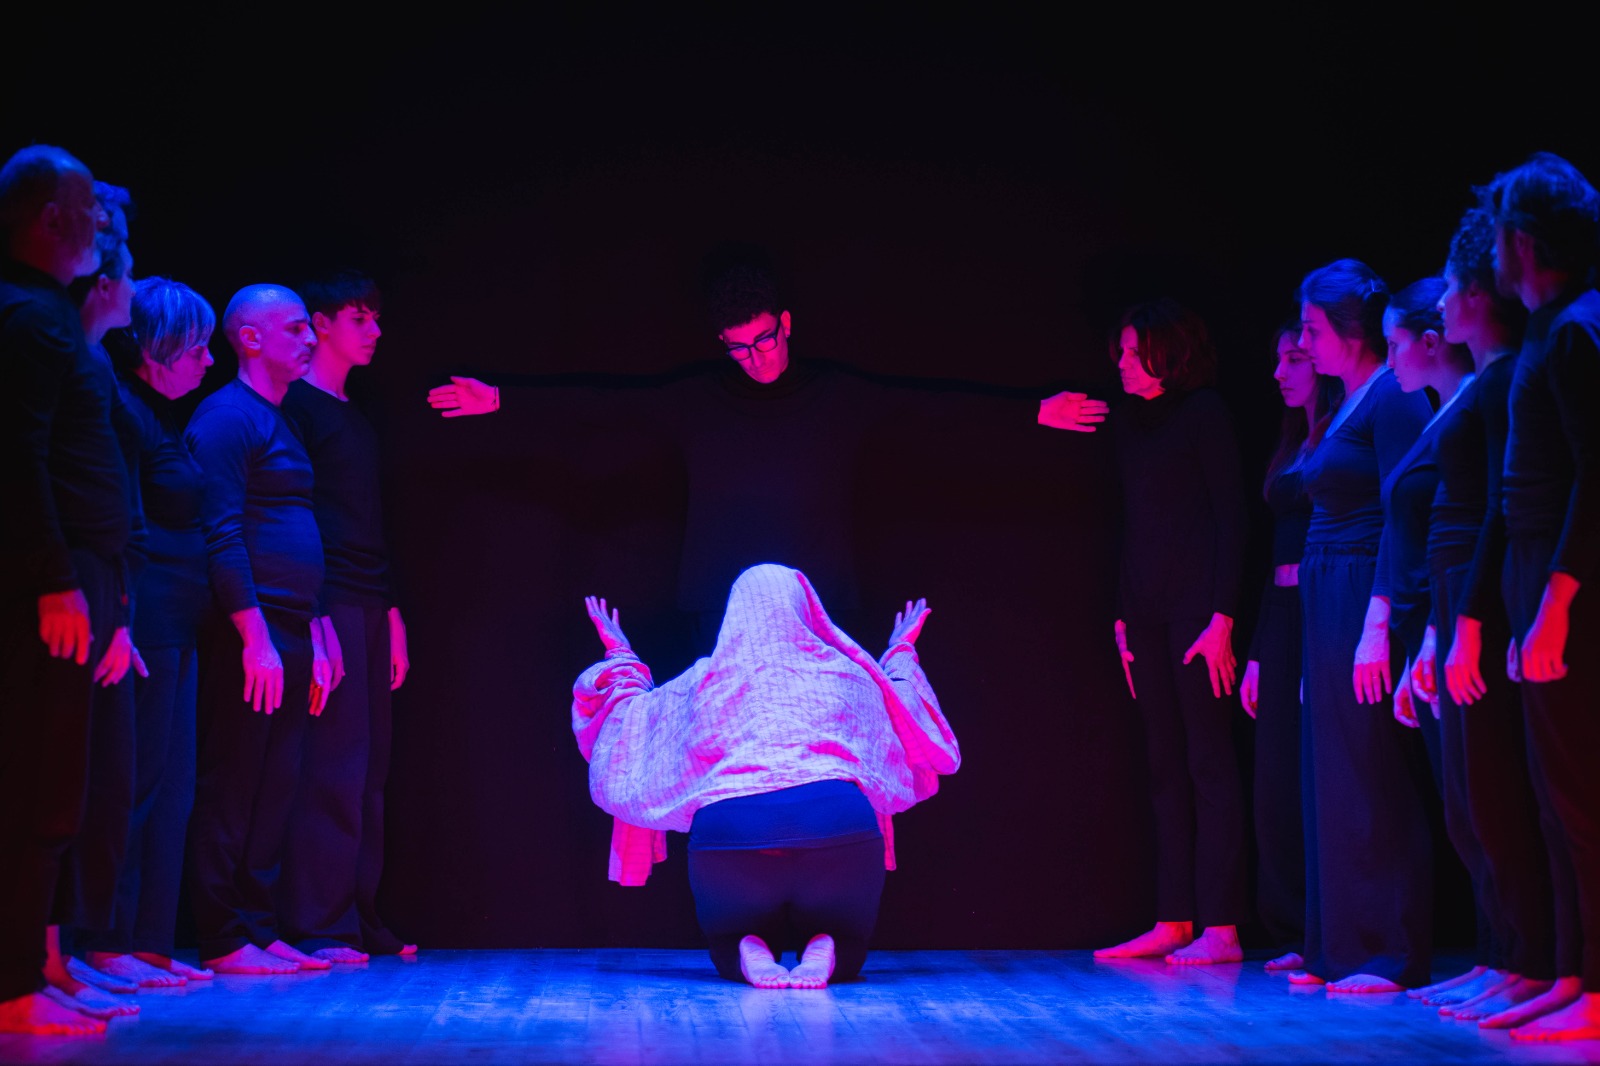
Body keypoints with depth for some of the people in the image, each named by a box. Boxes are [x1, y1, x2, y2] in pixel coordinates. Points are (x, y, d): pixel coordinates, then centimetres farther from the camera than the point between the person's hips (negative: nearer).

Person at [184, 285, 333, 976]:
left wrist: (315, 639, 18)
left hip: (288, 633, 9)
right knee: (234, 786, -6)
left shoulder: (280, 424, 22)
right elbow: (222, 535, -16)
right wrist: (256, 637, -21)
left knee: (274, 789, 9)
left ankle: (260, 931, 14)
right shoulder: (226, 416, -7)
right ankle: (224, 940, -2)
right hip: (250, 633, -9)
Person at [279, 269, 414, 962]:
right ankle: (319, 925, -8)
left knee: (369, 768, 7)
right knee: (336, 762, -11)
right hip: (329, 605, -8)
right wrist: (316, 618, -19)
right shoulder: (297, 406, -3)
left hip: (369, 610, 9)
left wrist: (392, 616, 18)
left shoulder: (357, 422, 23)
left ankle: (361, 920, 10)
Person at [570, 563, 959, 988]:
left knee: (728, 955, 25)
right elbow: (917, 741, 41)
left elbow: (623, 741, 37)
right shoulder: (847, 675, 22)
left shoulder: (703, 682, 20)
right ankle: (824, 952, -11)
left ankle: (749, 951, -9)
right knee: (846, 956, 23)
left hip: (727, 830, 0)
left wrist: (620, 661, 52)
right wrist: (901, 654, 57)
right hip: (839, 824, 0)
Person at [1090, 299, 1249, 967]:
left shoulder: (1203, 414, -4)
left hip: (1196, 609, -7)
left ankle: (1221, 928, -4)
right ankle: (1172, 922, 9)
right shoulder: (1127, 422, 16)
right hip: (1147, 613, 7)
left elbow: (1231, 517, -8)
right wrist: (1122, 616, 12)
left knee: (1209, 764, -5)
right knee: (1165, 767, 7)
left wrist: (1222, 617, -15)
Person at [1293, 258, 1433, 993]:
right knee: (1333, 780, 11)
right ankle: (1342, 948, 17)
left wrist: (1377, 626, -24)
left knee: (1371, 782, -7)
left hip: (1366, 603, -10)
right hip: (1330, 606, 10)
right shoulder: (1346, 409, 18)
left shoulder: (1392, 400, -10)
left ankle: (1390, 955, -2)